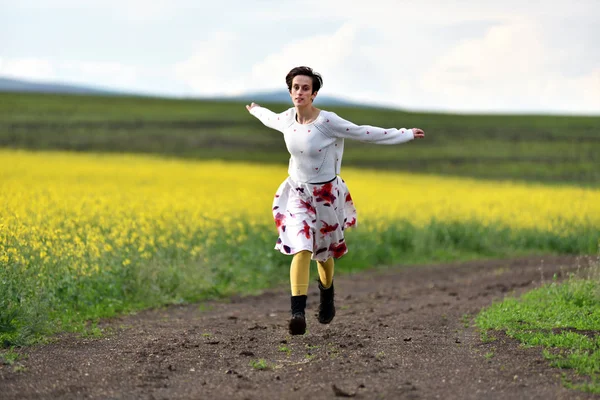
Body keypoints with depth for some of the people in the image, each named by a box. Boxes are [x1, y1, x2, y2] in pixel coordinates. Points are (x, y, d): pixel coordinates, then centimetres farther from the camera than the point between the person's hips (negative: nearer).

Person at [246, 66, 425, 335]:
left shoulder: (327, 121, -20)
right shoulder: (288, 119, -6)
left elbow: (365, 133, -13)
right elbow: (272, 119, 20)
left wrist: (406, 134, -10)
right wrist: (256, 110, 41)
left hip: (325, 195, -2)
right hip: (298, 193, 2)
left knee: (323, 251, 15)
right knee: (301, 250, -16)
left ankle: (327, 293, 46)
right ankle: (298, 312, -23)